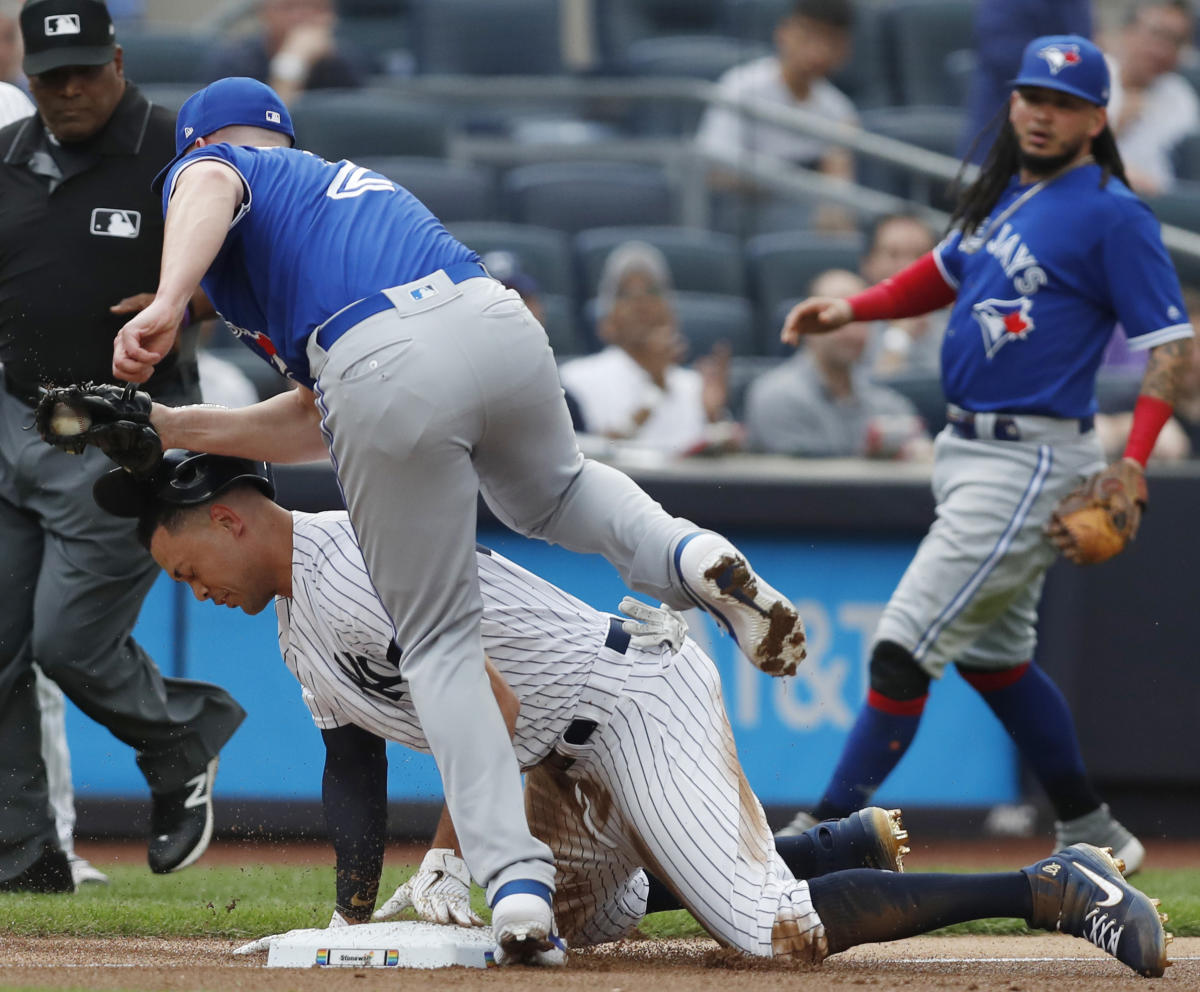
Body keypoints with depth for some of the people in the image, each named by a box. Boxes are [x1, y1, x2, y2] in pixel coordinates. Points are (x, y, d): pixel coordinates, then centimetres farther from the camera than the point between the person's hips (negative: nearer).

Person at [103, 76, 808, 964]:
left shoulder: (208, 167, 23)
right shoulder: (349, 182, 41)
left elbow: (211, 189, -6)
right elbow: (317, 424, 36)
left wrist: (166, 305, -22)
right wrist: (175, 428, 40)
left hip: (385, 371, -5)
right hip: (500, 322, 5)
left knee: (439, 640, 7)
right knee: (550, 495, 37)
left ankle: (514, 877, -6)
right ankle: (689, 556, 7)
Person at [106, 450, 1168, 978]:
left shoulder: (355, 565, -20)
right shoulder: (301, 610, 13)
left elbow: (489, 707, -26)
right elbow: (354, 760, 16)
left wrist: (452, 856, -21)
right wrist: (353, 917, 6)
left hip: (634, 699, -11)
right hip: (574, 758, 11)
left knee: (773, 932, -21)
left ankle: (1050, 890, -18)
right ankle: (846, 845, 28)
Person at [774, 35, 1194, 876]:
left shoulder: (1113, 217, -12)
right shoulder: (1005, 192, 12)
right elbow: (946, 272, 28)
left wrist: (1131, 468, -23)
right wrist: (851, 309, 10)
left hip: (1031, 461, -9)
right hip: (968, 451, 9)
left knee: (907, 644, -12)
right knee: (992, 656, 17)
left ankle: (829, 832, -9)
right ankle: (1092, 837, 27)